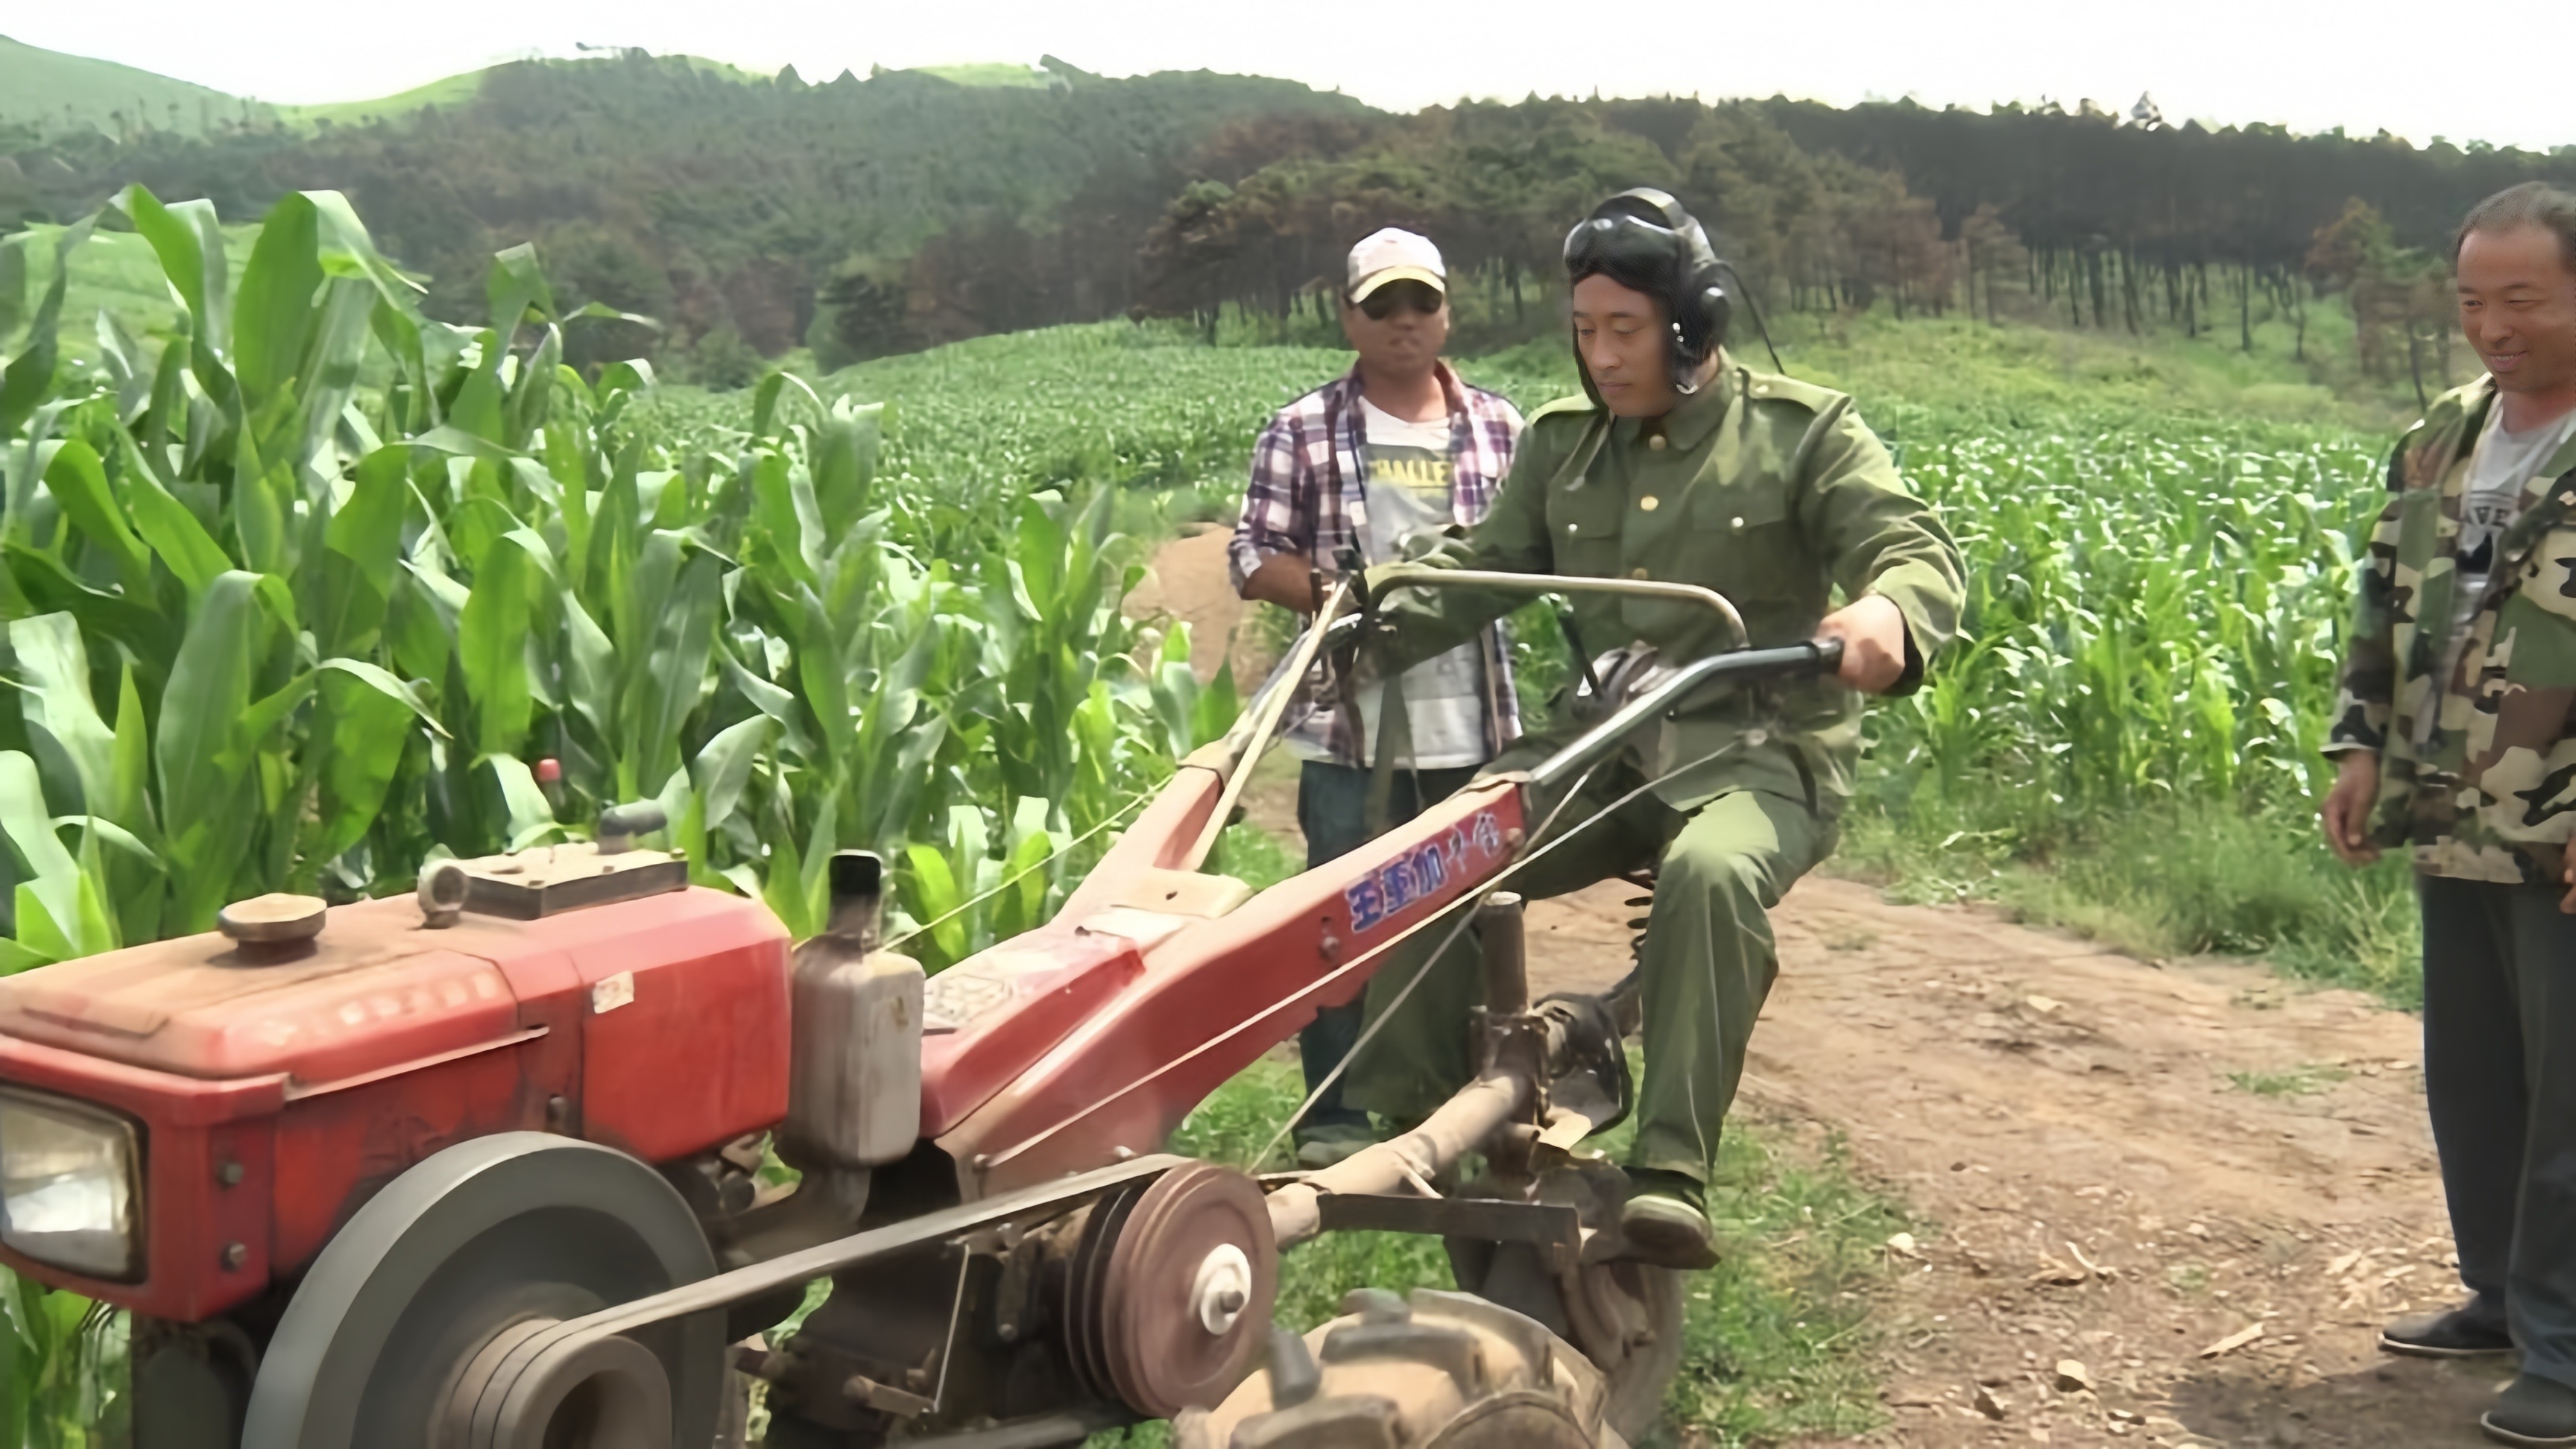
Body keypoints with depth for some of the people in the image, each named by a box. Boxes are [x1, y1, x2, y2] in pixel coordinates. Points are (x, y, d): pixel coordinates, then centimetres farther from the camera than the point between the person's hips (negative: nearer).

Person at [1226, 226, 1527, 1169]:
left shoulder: (1498, 428, 9)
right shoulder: (1302, 432, 2)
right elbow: (1254, 556, 0)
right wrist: (1334, 595, -16)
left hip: (1472, 727, 3)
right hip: (1349, 724, -2)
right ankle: (1332, 1118, 14)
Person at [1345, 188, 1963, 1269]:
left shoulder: (1801, 431, 0)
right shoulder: (1562, 443, 15)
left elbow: (1915, 550, -10)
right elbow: (1484, 567, 16)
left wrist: (1888, 612, -36)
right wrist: (1374, 631, -4)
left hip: (1759, 752, -5)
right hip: (1605, 745, 5)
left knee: (1710, 874, -39)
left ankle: (1672, 1174, -35)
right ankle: (1406, 1118, -6)